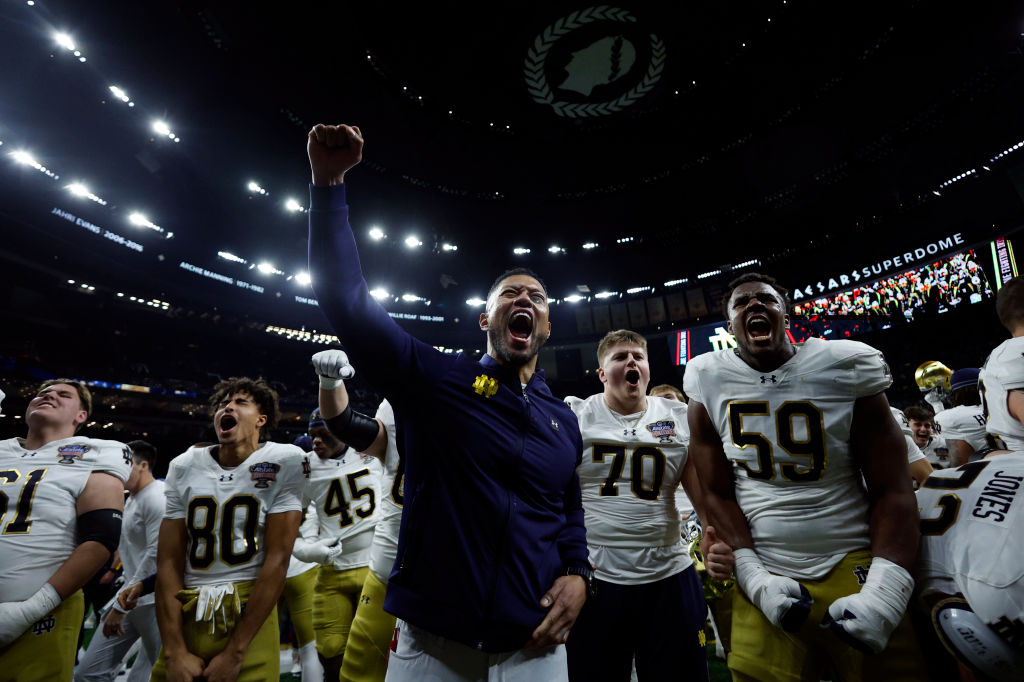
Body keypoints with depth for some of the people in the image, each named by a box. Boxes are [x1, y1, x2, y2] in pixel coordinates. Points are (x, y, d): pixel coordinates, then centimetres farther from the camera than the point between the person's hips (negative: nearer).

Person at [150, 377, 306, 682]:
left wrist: (235, 652, -13)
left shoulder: (284, 462, -9)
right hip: (185, 615, 4)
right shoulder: (184, 466, 4)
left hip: (250, 613, -3)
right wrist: (174, 652, -6)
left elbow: (277, 558, -12)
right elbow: (169, 560, 1)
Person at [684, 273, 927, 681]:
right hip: (766, 575, 0)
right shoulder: (710, 386, -3)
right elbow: (718, 494, 0)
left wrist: (885, 591, -15)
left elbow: (892, 491, -5)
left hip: (854, 566, 0)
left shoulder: (845, 369, -5)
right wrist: (754, 577, -10)